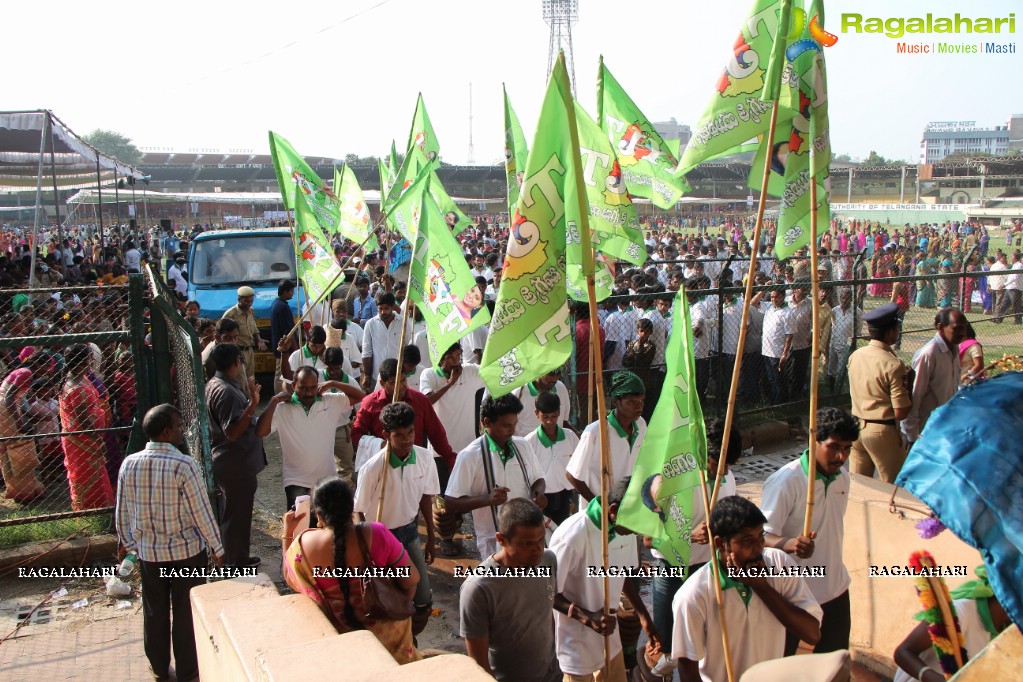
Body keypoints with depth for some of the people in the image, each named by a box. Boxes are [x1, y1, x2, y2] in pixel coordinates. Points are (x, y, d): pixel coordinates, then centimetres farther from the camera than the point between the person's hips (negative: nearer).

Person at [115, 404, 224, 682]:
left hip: (148, 553, 4)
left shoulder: (129, 464, -7)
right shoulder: (184, 465, -21)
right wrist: (217, 548, -5)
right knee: (186, 612, 12)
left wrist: (127, 542, 19)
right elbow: (201, 511, -16)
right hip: (186, 552, -4)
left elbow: (122, 511, 3)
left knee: (155, 612, 20)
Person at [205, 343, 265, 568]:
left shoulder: (213, 384, 7)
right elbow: (232, 432, -29)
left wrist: (249, 402, 18)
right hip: (236, 465, -11)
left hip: (225, 462, 11)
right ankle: (236, 564, 14)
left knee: (230, 514, 21)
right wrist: (252, 405, -34)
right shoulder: (226, 391, -25)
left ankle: (237, 558, 34)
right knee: (237, 516, 2)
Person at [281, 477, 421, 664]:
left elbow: (289, 577, 4)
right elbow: (411, 579, -16)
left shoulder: (303, 545, -19)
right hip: (385, 628, -1)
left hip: (337, 633, 1)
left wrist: (287, 532, 10)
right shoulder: (375, 534, -23)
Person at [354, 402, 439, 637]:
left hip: (410, 532, 4)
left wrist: (430, 538, 9)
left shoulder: (424, 457, -13)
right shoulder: (373, 468, -25)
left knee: (423, 599, 6)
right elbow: (359, 513, -12)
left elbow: (426, 497, 3)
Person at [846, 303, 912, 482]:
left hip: (857, 426, 7)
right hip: (882, 431, -6)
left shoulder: (855, 355, 2)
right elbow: (901, 413, -17)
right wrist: (908, 384, -4)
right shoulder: (894, 365, -18)